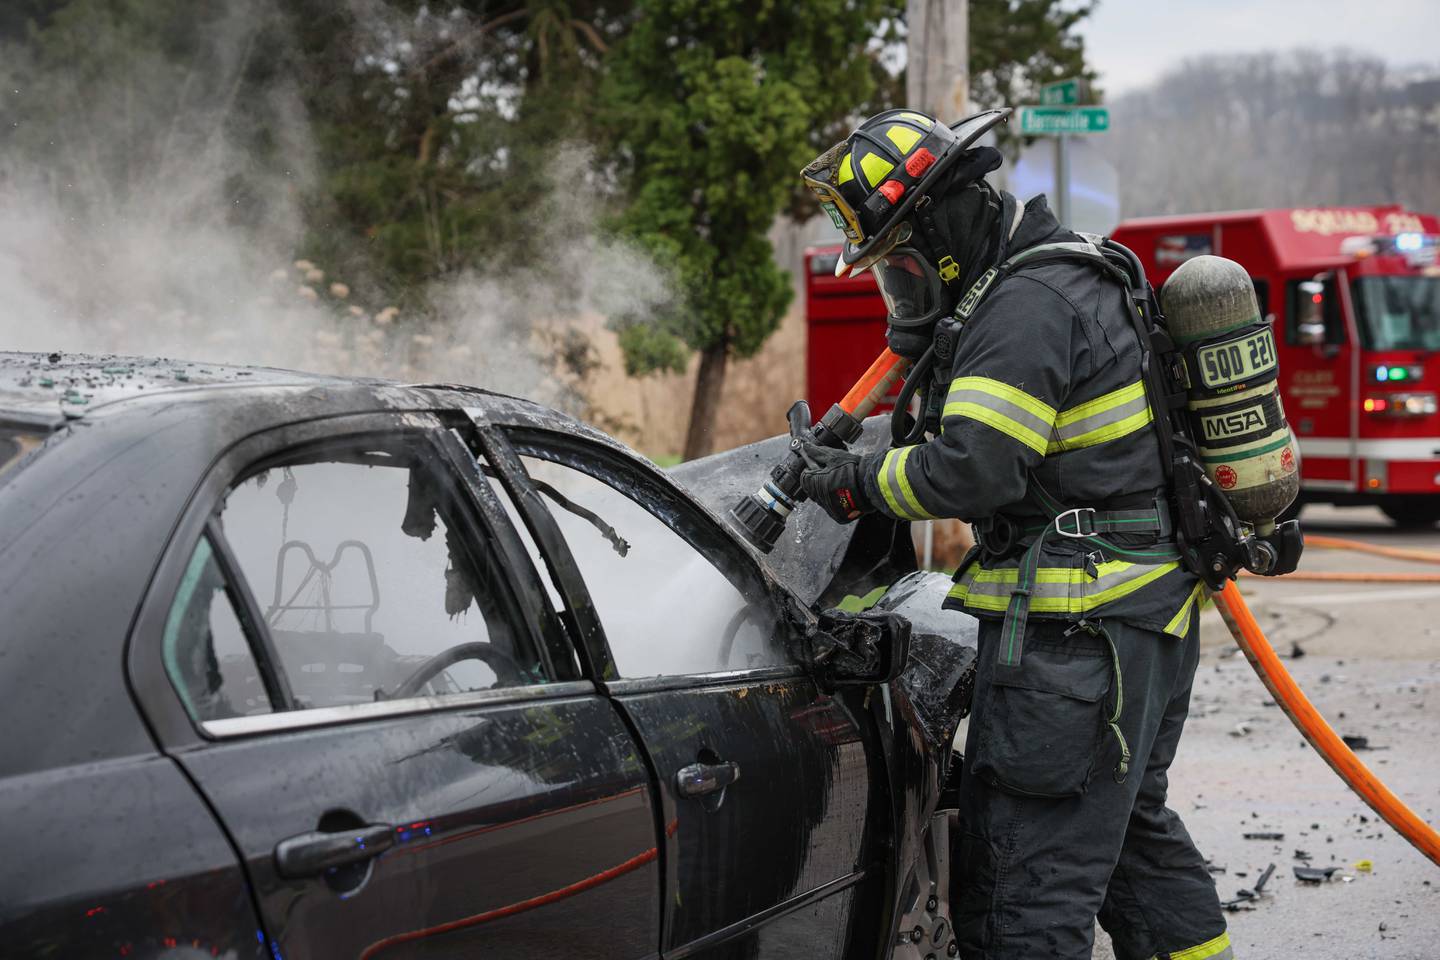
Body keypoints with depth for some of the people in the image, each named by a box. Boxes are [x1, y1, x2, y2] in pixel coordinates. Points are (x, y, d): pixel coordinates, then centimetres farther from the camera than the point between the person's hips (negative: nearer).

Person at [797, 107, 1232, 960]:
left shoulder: (1026, 307, -19)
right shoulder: (1068, 278, 15)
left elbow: (972, 470, -25)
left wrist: (858, 483, -12)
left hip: (1075, 631, -11)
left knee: (1031, 875, -9)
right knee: (1133, 825, 26)